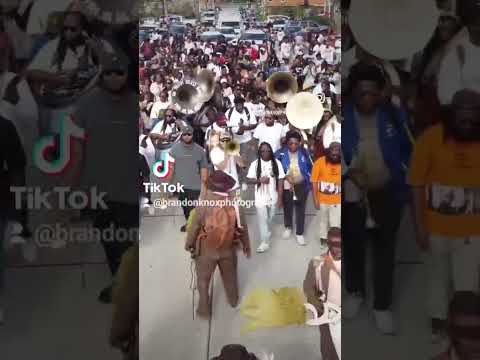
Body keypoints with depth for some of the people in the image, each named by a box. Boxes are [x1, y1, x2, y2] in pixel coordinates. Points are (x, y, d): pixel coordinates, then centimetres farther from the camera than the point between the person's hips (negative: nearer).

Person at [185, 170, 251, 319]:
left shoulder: (203, 205, -23)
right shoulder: (235, 204, -14)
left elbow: (194, 227, -14)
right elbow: (243, 228, -4)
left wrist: (188, 244, 4)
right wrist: (246, 246, 12)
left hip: (206, 250, -3)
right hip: (228, 249, 3)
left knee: (203, 280, 18)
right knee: (230, 276, 27)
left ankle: (204, 309, 30)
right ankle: (233, 300, 48)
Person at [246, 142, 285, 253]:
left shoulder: (277, 163, -5)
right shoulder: (255, 164, -6)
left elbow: (280, 181, -4)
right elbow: (248, 180, -4)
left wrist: (280, 198, -7)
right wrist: (260, 180, -23)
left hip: (273, 197, 2)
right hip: (261, 198, -1)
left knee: (270, 219, 19)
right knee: (262, 220, -2)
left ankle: (267, 235, 44)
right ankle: (265, 242, 6)